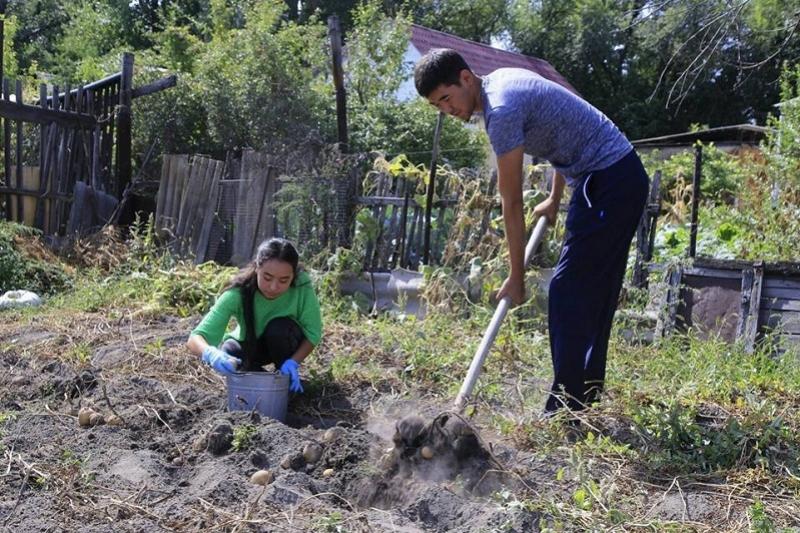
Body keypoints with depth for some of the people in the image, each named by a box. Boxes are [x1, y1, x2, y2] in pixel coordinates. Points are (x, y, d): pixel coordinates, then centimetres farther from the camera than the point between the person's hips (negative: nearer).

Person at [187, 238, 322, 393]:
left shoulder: (302, 286, -33)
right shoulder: (238, 293, -34)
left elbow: (313, 332, -21)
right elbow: (194, 339, -38)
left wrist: (293, 362, -39)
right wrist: (210, 353, -61)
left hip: (282, 343, 0)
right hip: (248, 344, 0)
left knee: (279, 327, -32)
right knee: (228, 353, -30)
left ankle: (287, 378, -4)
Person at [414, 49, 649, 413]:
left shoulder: (501, 110, -20)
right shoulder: (501, 80, 10)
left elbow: (512, 204, -16)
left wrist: (516, 277, -9)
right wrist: (555, 200, 26)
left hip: (609, 183, -10)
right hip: (621, 177, 10)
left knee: (568, 292, -12)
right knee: (593, 294, 11)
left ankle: (566, 411, -8)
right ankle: (585, 402, 18)